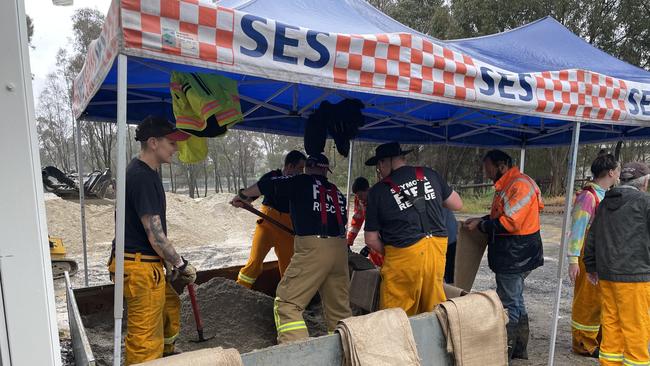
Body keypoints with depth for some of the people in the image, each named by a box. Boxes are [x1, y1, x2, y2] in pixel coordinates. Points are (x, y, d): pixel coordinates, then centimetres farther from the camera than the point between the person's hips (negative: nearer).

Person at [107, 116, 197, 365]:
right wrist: (182, 265, -10)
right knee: (145, 338, 0)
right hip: (140, 268, -11)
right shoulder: (142, 177, -21)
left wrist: (170, 261, 15)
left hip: (147, 264, 11)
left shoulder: (146, 173, 11)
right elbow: (155, 234, -22)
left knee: (170, 305, 29)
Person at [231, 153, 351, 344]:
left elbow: (265, 185, 5)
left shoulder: (301, 182, 5)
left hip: (313, 248, -6)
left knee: (287, 303, -1)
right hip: (340, 248, 6)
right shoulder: (337, 191, 19)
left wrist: (241, 196, 21)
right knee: (339, 306, 17)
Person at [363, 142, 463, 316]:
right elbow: (457, 204, 14)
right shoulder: (430, 174, 4)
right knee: (435, 308, 16)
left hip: (403, 255, -4)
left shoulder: (378, 191, -3)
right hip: (437, 248, 4)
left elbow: (371, 239, 0)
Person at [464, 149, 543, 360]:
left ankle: (504, 352, 11)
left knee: (509, 304, -1)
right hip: (514, 255, 10)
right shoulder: (508, 185, 13)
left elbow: (510, 222, -24)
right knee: (515, 301, 19)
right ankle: (519, 349, 33)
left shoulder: (519, 185, -19)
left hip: (515, 256, -10)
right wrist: (483, 220, 6)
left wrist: (481, 225, -15)